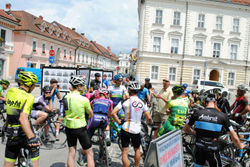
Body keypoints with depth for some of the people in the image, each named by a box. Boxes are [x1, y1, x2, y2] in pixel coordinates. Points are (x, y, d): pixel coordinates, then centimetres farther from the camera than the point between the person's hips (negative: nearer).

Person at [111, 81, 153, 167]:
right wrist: (151, 123, 19)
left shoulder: (125, 101, -9)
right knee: (137, 149, 26)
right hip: (137, 130, 3)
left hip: (126, 129, -3)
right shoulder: (142, 103, -1)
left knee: (125, 153, 7)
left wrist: (119, 122, -1)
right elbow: (149, 118, -1)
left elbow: (113, 113, -13)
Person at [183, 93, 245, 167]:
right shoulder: (222, 116, -9)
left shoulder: (197, 113, -6)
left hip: (199, 149, 2)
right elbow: (234, 137, -2)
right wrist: (240, 146, 17)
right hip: (212, 151, -2)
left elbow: (185, 129, 4)